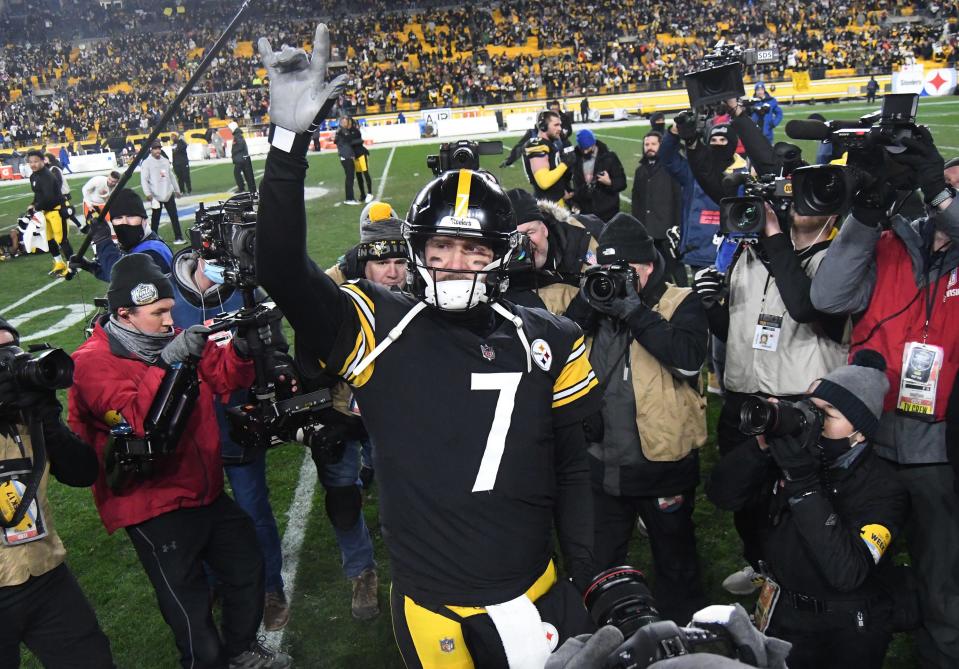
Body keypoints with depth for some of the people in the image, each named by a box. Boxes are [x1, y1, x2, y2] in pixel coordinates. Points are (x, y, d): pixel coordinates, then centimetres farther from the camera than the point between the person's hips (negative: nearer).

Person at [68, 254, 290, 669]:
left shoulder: (173, 339, 3)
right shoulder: (94, 362, -15)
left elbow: (224, 378, 7)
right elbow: (135, 419, -28)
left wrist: (240, 349, -13)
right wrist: (168, 363, -34)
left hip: (206, 491, 8)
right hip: (153, 508, -8)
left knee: (247, 568, 22)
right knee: (190, 608, 2)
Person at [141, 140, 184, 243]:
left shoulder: (165, 161, 10)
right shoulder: (147, 163, -9)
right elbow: (144, 179, -13)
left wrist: (176, 189, 19)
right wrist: (148, 193, -23)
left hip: (169, 194, 5)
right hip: (156, 196, -5)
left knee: (174, 216, 6)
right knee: (155, 219, 3)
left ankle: (178, 238, 11)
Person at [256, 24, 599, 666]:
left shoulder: (550, 343, -2)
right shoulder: (378, 329, -8)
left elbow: (575, 470, 4)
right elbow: (281, 269, -20)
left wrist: (595, 583, 4)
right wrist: (290, 141, -29)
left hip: (531, 598, 2)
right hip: (427, 606, -1)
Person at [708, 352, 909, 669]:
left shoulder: (884, 489, -18)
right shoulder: (791, 455, -6)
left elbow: (847, 572, -32)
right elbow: (722, 495, -8)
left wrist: (803, 482, -36)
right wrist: (761, 445, -24)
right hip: (781, 612, 4)